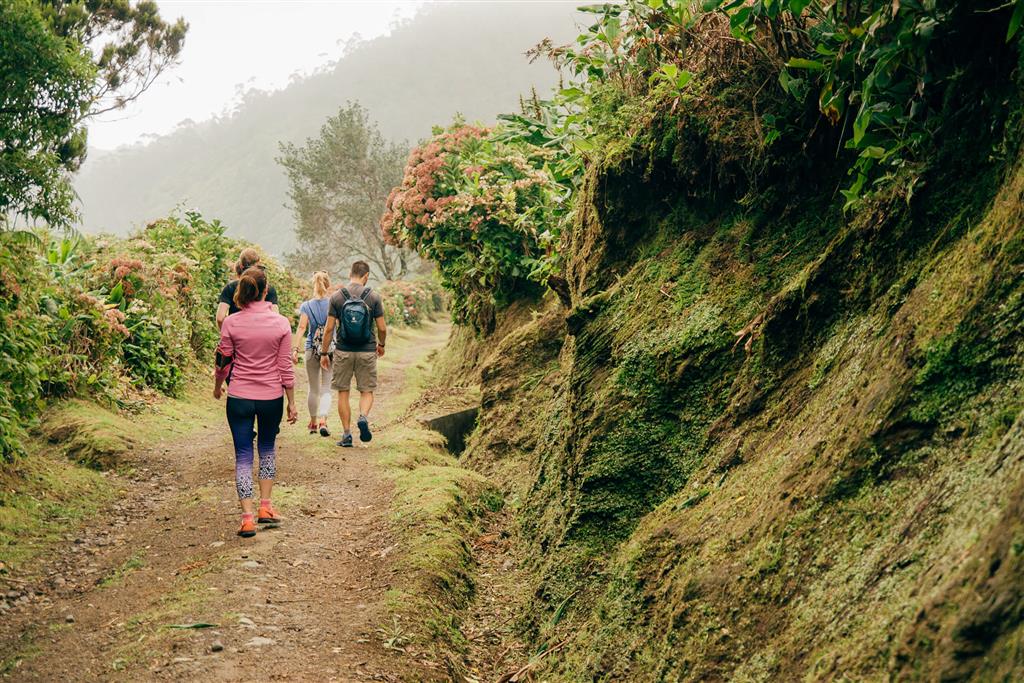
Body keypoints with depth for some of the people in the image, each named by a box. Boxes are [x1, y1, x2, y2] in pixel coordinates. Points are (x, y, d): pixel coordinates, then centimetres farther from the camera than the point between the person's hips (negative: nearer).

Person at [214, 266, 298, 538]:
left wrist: (217, 386, 21)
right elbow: (285, 368, -3)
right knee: (267, 449, 22)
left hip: (240, 398, -1)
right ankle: (265, 507, 22)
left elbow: (224, 362, 1)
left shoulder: (231, 323, -7)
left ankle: (247, 517, -2)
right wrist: (292, 402, 6)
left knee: (243, 456, 5)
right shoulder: (281, 323, -6)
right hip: (272, 397, 1)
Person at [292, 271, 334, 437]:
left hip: (311, 350, 1)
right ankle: (323, 421, -17)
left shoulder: (306, 306, 0)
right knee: (326, 389, 1)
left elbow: (301, 327, -9)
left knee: (313, 389, 15)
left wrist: (295, 349, -13)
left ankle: (313, 422, 26)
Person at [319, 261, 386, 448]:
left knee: (343, 392, 10)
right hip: (367, 352, 0)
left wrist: (324, 353, 6)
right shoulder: (374, 297, -3)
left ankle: (347, 434, 9)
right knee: (367, 391, 12)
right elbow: (382, 328, 0)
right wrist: (381, 345, 19)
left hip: (343, 351, 0)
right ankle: (363, 417, -17)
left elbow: (329, 329, -3)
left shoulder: (337, 297, -2)